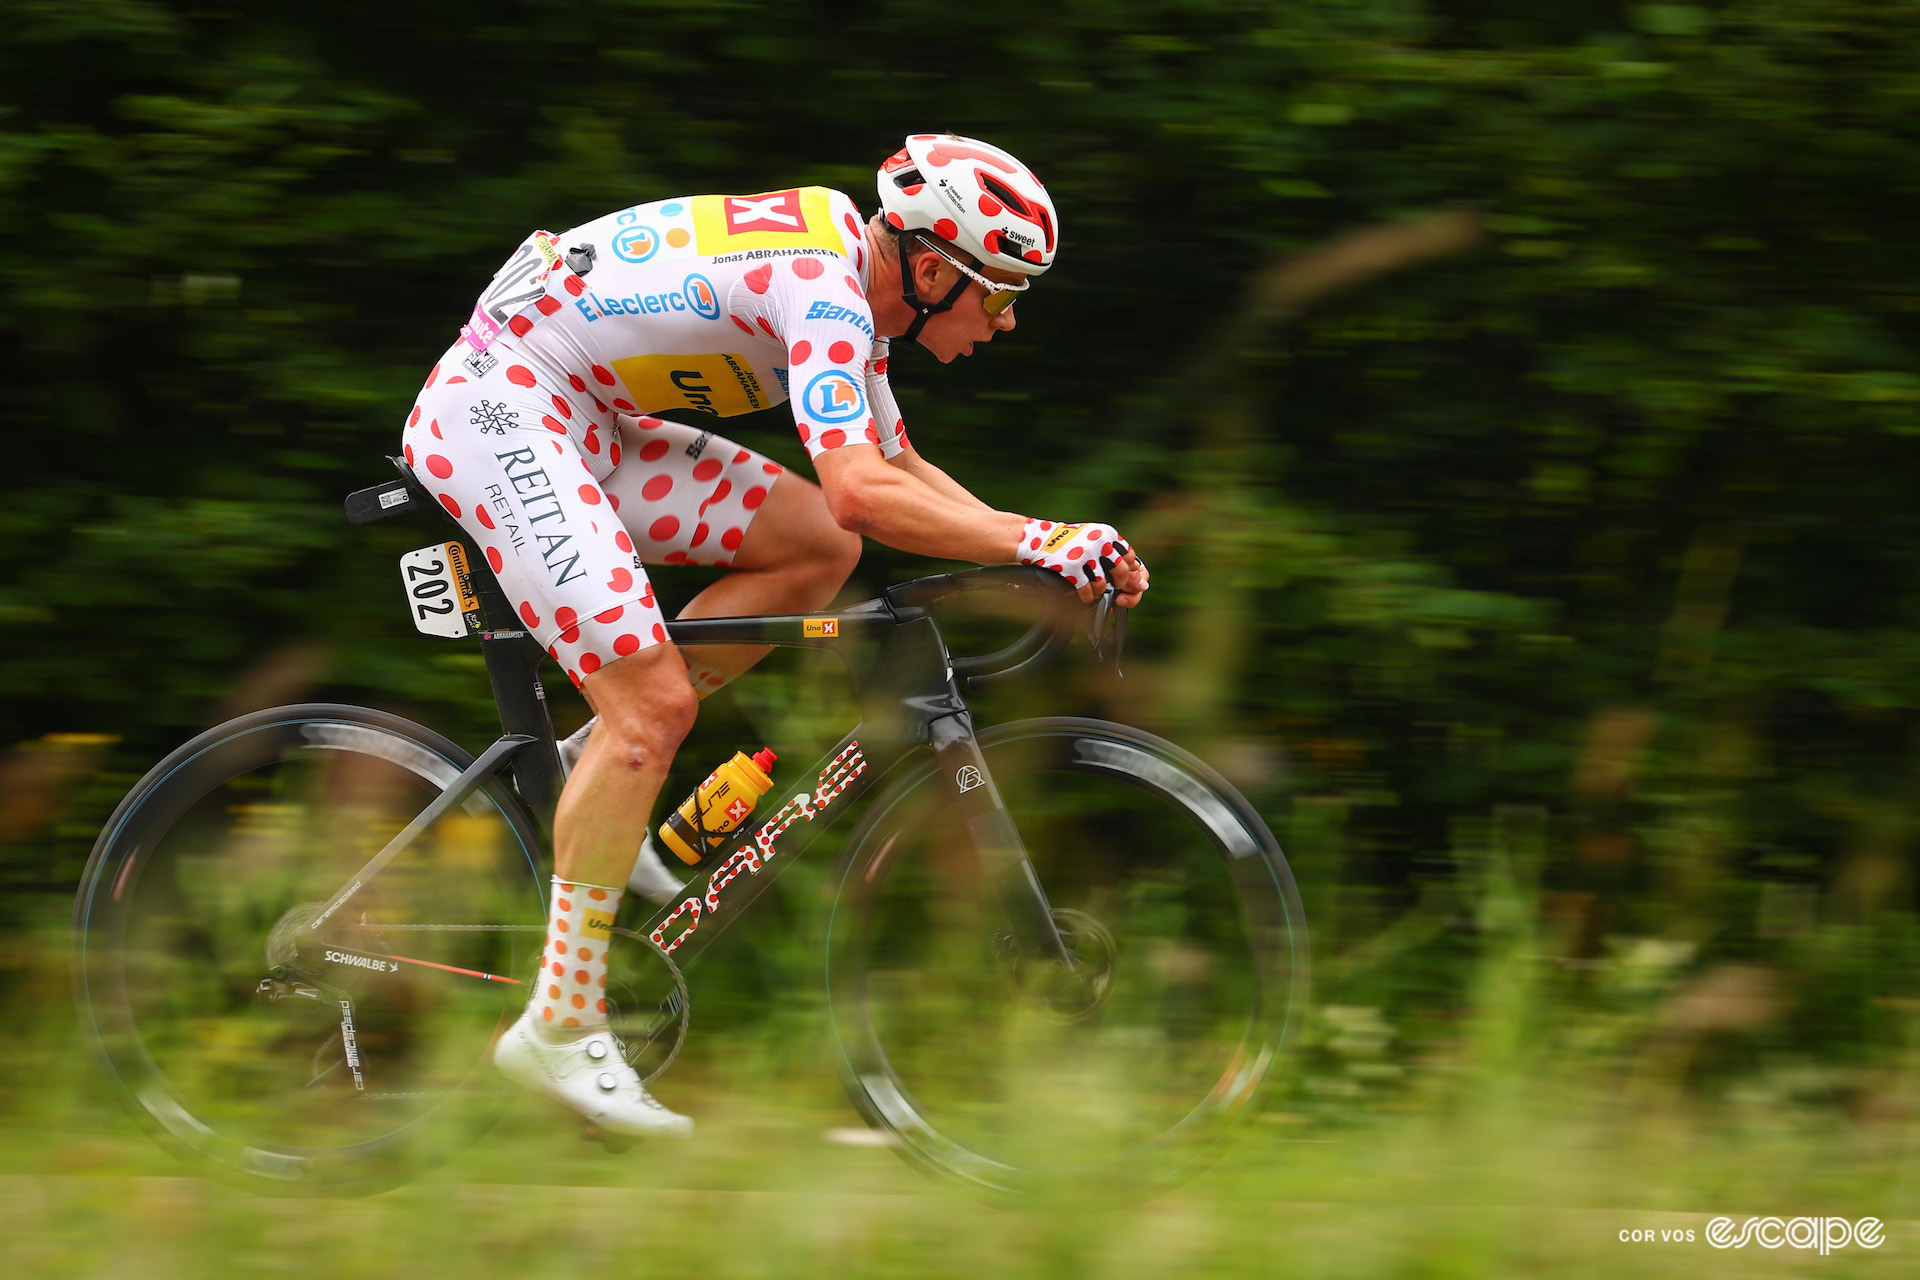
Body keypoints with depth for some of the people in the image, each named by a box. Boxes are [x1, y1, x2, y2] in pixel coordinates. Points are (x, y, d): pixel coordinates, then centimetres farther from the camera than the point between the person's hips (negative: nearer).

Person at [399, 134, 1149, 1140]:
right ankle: (559, 1029, -14)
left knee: (818, 549, 4)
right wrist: (1036, 541, -27)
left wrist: (1043, 544, 9)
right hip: (497, 410, -10)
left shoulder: (850, 286, 11)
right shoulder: (823, 287, -20)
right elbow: (861, 491, -32)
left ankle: (601, 771, 8)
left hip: (580, 420, 10)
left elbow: (898, 468, 22)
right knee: (655, 702, -17)